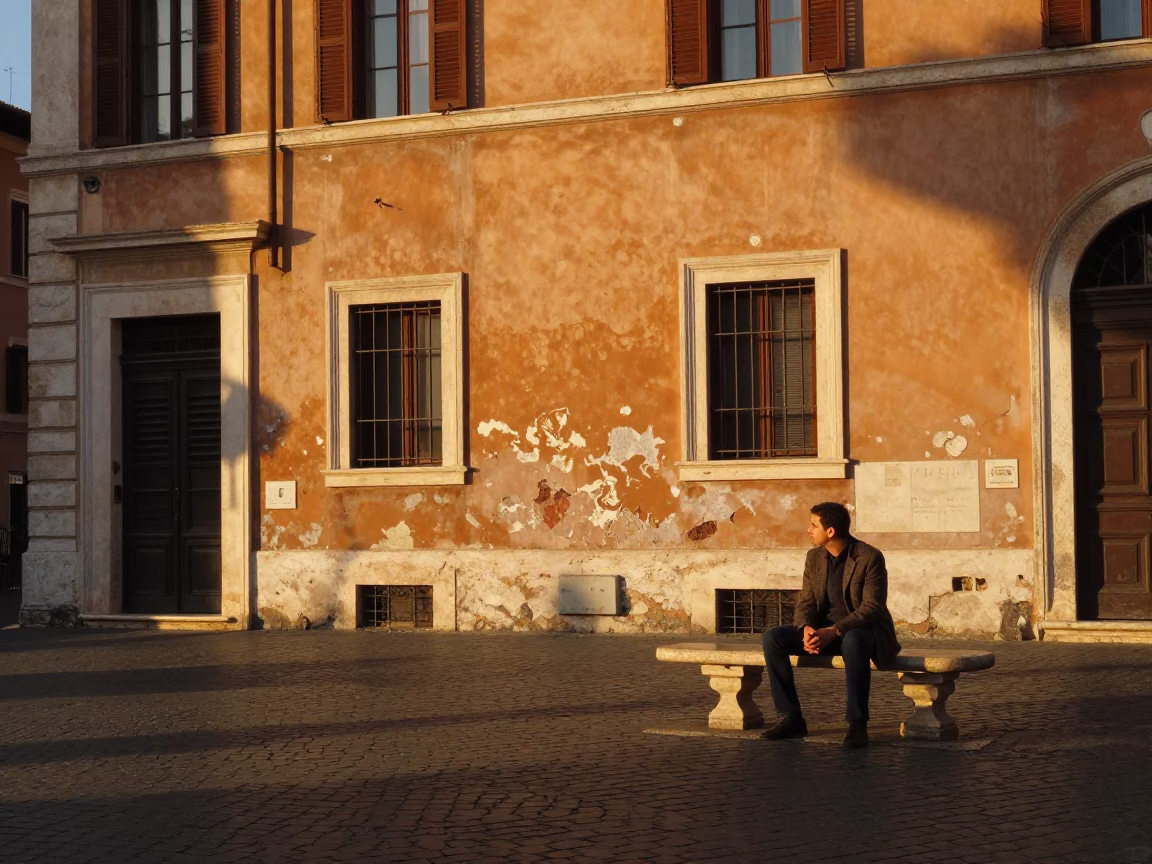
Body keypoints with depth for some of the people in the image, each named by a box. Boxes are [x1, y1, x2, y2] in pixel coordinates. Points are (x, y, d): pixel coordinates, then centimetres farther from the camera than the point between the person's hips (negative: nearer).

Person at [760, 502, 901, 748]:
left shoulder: (870, 557, -15)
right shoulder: (814, 557, 4)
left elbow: (872, 608, -20)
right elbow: (805, 603, 4)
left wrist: (834, 631, -31)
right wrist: (807, 629, -20)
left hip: (862, 629, -6)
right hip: (824, 629, 6)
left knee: (853, 641, -42)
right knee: (773, 637, -16)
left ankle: (857, 723, -34)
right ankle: (791, 717, -13)